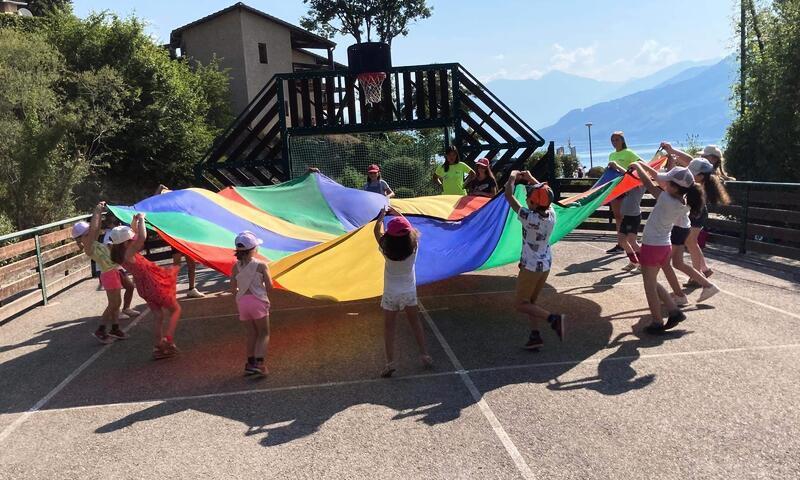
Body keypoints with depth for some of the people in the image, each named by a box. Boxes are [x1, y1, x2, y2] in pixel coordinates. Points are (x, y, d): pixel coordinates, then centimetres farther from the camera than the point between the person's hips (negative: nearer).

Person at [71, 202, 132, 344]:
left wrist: (100, 212, 6)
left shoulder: (92, 243, 6)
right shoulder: (88, 247, -16)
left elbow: (96, 229, 14)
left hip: (114, 273, 9)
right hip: (109, 275, -9)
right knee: (113, 304, -1)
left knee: (116, 303, 15)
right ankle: (100, 331, 8)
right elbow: (93, 229, -26)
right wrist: (96, 212, -22)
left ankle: (115, 328, 24)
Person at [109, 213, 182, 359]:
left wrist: (135, 220, 7)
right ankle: (167, 340, -7)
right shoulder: (129, 253, -26)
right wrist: (141, 219, -29)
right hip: (154, 285, -8)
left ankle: (157, 348, 19)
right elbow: (142, 237, -42)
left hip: (144, 287, 8)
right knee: (175, 309, 8)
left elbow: (134, 234, 16)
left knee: (158, 317, 19)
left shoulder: (120, 253, -1)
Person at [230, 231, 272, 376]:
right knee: (264, 334, 4)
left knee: (252, 334, 16)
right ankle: (259, 363, -10)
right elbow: (269, 285, -6)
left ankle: (250, 362, 17)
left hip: (242, 302, 4)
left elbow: (233, 288, 5)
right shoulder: (261, 265, -9)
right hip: (258, 301, -4)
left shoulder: (236, 267, 3)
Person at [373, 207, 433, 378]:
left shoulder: (386, 249, -19)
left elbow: (377, 231, -2)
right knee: (415, 321, 19)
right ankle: (424, 354, 23)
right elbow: (408, 228, 4)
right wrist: (396, 213, 14)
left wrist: (382, 215, 13)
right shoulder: (414, 244, -16)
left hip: (391, 293, -2)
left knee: (389, 326, 8)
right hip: (409, 291, 2)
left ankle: (390, 362, 3)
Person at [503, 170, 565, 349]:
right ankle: (535, 335, 13)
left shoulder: (529, 217, -25)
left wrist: (513, 177, -3)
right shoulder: (551, 214, -7)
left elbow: (509, 196, -18)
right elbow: (545, 193, 13)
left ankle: (553, 318, -12)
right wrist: (530, 178, 15)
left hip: (531, 266, -7)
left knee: (521, 305, 4)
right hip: (546, 264, 8)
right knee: (531, 301, 18)